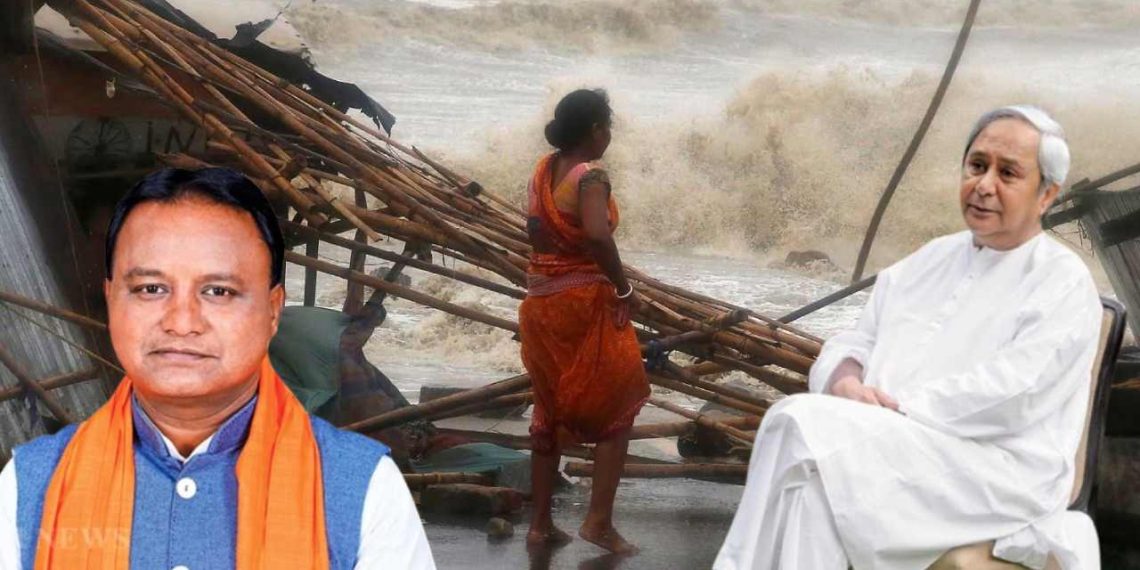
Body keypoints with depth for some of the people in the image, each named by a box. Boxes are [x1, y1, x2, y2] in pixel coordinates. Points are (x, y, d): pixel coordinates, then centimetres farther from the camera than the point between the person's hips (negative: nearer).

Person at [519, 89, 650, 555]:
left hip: (542, 302, 7)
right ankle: (599, 520, 3)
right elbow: (596, 234, -34)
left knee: (549, 411, 17)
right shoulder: (591, 177, -18)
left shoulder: (543, 170, 5)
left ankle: (541, 524, 21)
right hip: (585, 302, -7)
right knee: (618, 407, 8)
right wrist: (623, 288, -23)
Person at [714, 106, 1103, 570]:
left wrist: (897, 409, -15)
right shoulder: (931, 260, 21)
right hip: (887, 447, 6)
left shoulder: (1064, 284, 1)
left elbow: (1009, 395, -12)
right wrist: (846, 380, -7)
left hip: (993, 475, -5)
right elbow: (854, 342, 17)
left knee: (804, 425, -29)